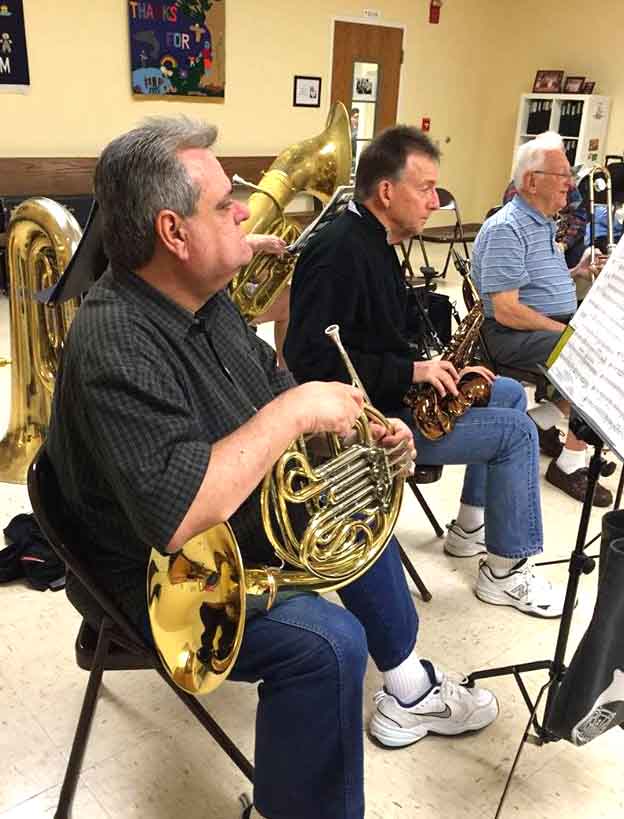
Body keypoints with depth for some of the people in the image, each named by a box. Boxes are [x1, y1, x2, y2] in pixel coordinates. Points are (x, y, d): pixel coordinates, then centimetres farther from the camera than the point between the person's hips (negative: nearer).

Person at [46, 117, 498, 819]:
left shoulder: (203, 297, -1)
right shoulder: (117, 346, -31)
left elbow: (271, 386, 11)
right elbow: (178, 518, -40)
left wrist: (364, 431, -6)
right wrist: (293, 412, -32)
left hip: (247, 515, 10)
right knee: (328, 641, -29)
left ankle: (406, 688, 36)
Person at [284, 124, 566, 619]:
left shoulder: (375, 242, 10)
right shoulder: (340, 252, -23)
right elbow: (310, 357, -30)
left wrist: (435, 370, 2)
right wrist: (410, 372, -25)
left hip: (392, 394, 11)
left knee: (510, 393, 18)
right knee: (517, 432, -10)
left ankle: (471, 526, 24)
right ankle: (506, 570, 6)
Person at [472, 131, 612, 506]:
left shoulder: (545, 223, 15)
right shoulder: (506, 229, -16)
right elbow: (507, 311, -22)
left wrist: (576, 274, 6)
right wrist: (567, 331, -20)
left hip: (555, 326, 10)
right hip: (514, 335, -10)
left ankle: (541, 420, 6)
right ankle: (570, 462, -10)